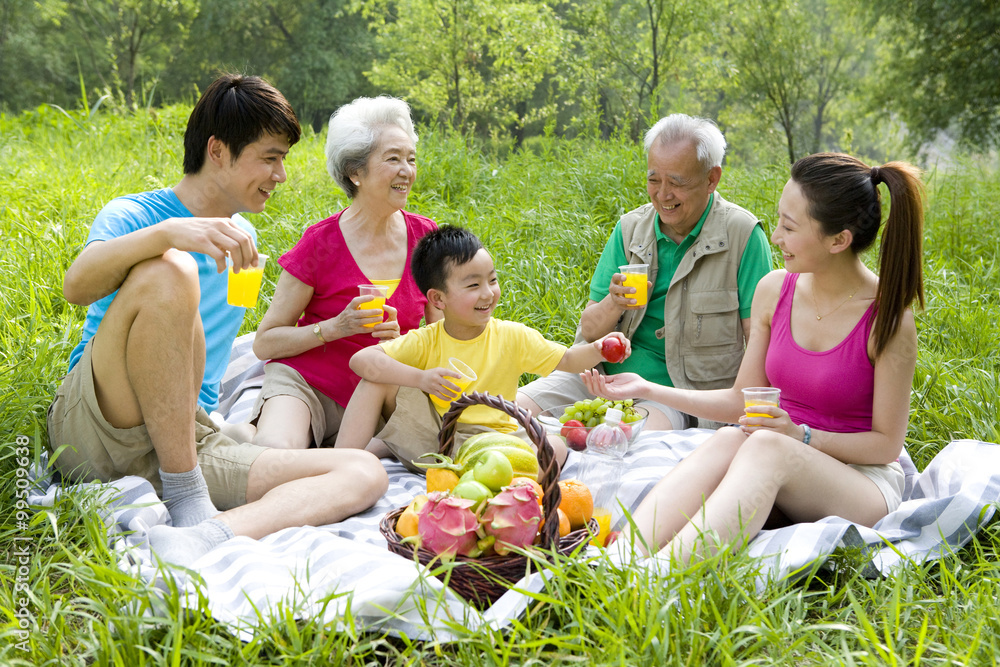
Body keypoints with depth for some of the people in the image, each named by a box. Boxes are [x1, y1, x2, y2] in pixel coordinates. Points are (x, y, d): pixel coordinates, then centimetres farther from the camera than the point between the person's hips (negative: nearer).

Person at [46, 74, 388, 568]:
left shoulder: (240, 239, 19)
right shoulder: (134, 214, -1)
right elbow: (76, 287, -24)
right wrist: (167, 232, -39)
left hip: (191, 442, 6)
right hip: (94, 430, -6)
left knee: (364, 475, -14)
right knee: (168, 270, -30)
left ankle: (203, 538, -41)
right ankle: (187, 501, -24)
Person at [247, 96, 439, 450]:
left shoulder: (424, 237, 0)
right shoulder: (321, 242, -9)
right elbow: (265, 343, -5)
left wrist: (400, 340, -15)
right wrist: (335, 327, -21)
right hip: (306, 381, -6)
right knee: (274, 451, -35)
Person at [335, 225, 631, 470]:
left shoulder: (512, 336, 0)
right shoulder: (426, 341, -5)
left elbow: (566, 360, 4)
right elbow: (361, 360, -14)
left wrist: (596, 349, -17)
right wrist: (420, 378, -27)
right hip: (431, 434, 0)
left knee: (554, 447, -27)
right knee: (379, 378, -12)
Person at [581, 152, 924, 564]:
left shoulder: (887, 317, -13)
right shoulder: (774, 291, 2)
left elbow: (886, 443, -8)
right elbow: (741, 400, 9)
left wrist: (801, 436, -22)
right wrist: (648, 389, 2)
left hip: (865, 483, -4)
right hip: (775, 472, 4)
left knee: (766, 445, -36)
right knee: (727, 439, -31)